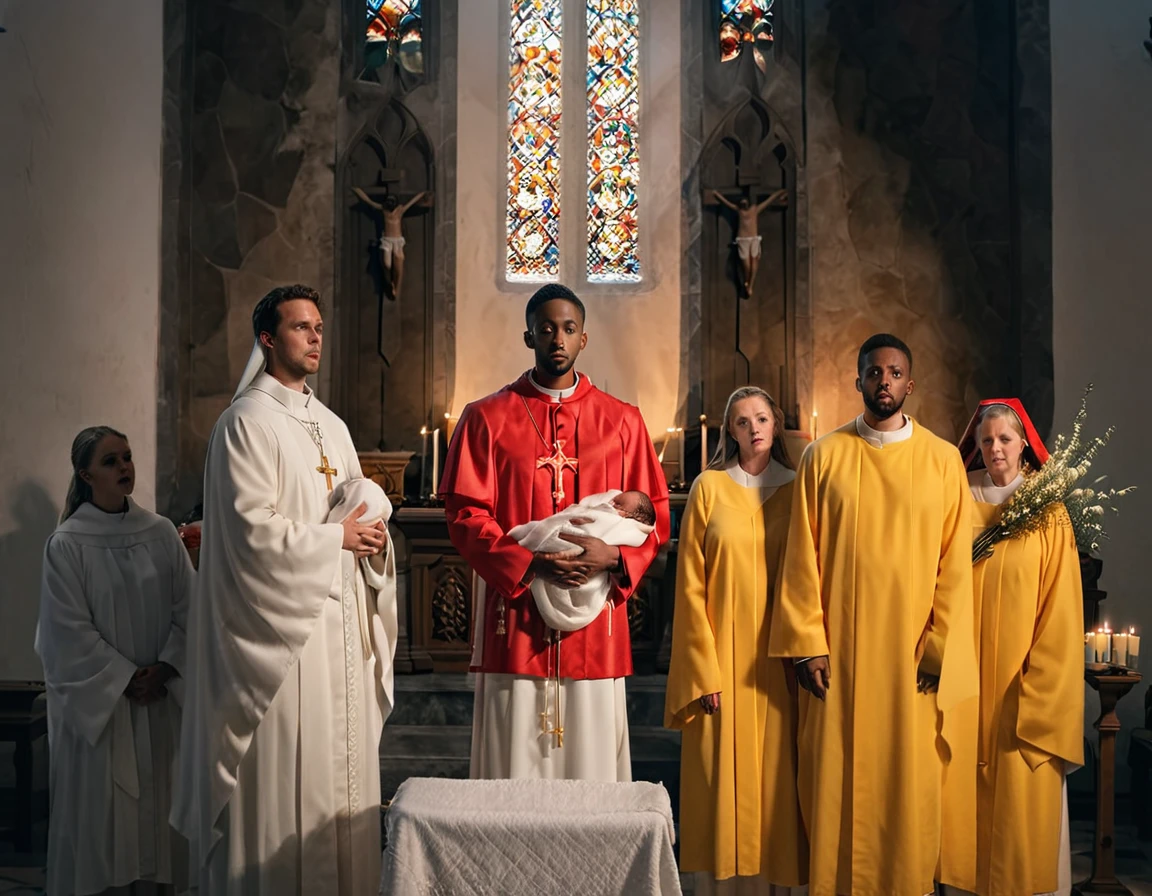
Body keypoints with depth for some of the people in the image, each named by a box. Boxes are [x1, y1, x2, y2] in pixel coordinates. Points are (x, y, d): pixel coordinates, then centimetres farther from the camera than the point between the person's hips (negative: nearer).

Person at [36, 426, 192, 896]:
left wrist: (165, 668, -9)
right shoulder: (67, 544, -7)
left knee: (157, 800, 8)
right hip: (96, 698, -3)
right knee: (102, 801, 3)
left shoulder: (161, 532, 2)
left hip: (161, 695, 3)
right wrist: (125, 678, -12)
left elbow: (187, 609, 2)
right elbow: (70, 630, -9)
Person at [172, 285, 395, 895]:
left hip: (337, 620, 8)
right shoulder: (246, 423, -8)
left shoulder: (331, 426, 16)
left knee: (341, 767, 10)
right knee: (284, 776, -4)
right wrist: (334, 537, -11)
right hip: (279, 622, -8)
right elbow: (254, 530, -17)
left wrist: (370, 533, 0)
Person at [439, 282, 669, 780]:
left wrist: (613, 557, -12)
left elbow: (654, 515, 8)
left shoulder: (622, 421, 9)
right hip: (514, 621, -1)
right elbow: (465, 516, 0)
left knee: (592, 770, 4)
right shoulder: (486, 418, 5)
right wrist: (529, 562, -15)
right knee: (512, 772, 2)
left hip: (595, 626, 1)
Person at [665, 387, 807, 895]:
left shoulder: (795, 490, 7)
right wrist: (705, 671, -8)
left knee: (774, 782, 3)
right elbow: (691, 585, -1)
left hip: (779, 664, 1)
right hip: (723, 662, -1)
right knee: (724, 782, 0)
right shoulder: (710, 487, 2)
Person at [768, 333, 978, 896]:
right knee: (836, 781, 3)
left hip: (912, 653, 0)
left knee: (910, 782, 4)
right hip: (839, 650, 0)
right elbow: (802, 558, 1)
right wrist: (807, 645, -5)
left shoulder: (943, 460, 4)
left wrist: (939, 648, -5)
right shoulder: (823, 457, 3)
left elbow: (955, 563, 2)